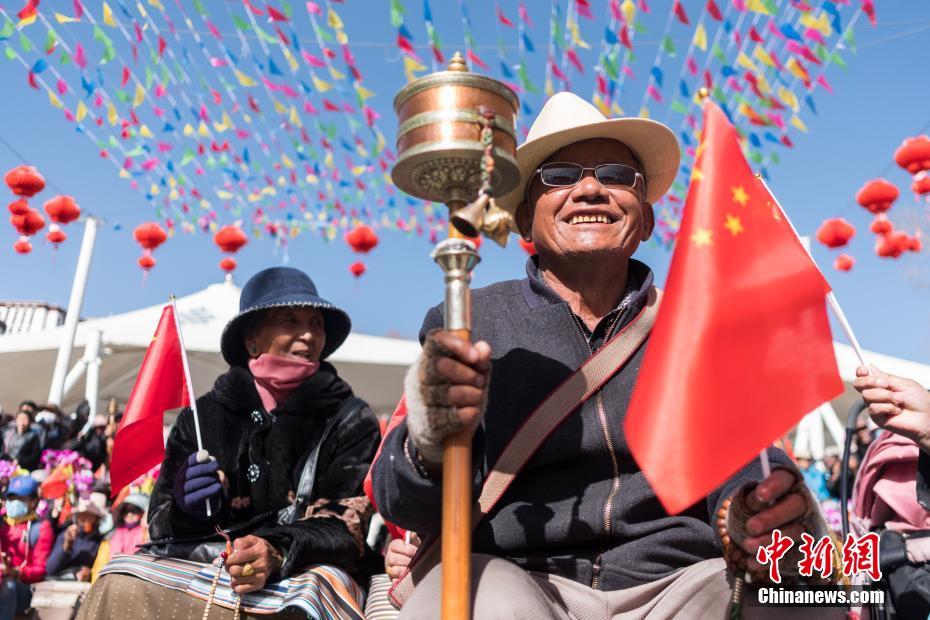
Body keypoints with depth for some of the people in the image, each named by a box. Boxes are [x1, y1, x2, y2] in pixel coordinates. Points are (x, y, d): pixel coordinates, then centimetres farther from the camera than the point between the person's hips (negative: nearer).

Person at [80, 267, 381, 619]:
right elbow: (162, 524, 10)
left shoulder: (351, 420, 0)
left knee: (314, 587, -36)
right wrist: (185, 508, -14)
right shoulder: (204, 416, 7)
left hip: (301, 573, -3)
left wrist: (278, 554, -29)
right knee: (120, 586, -22)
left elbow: (346, 523, -10)